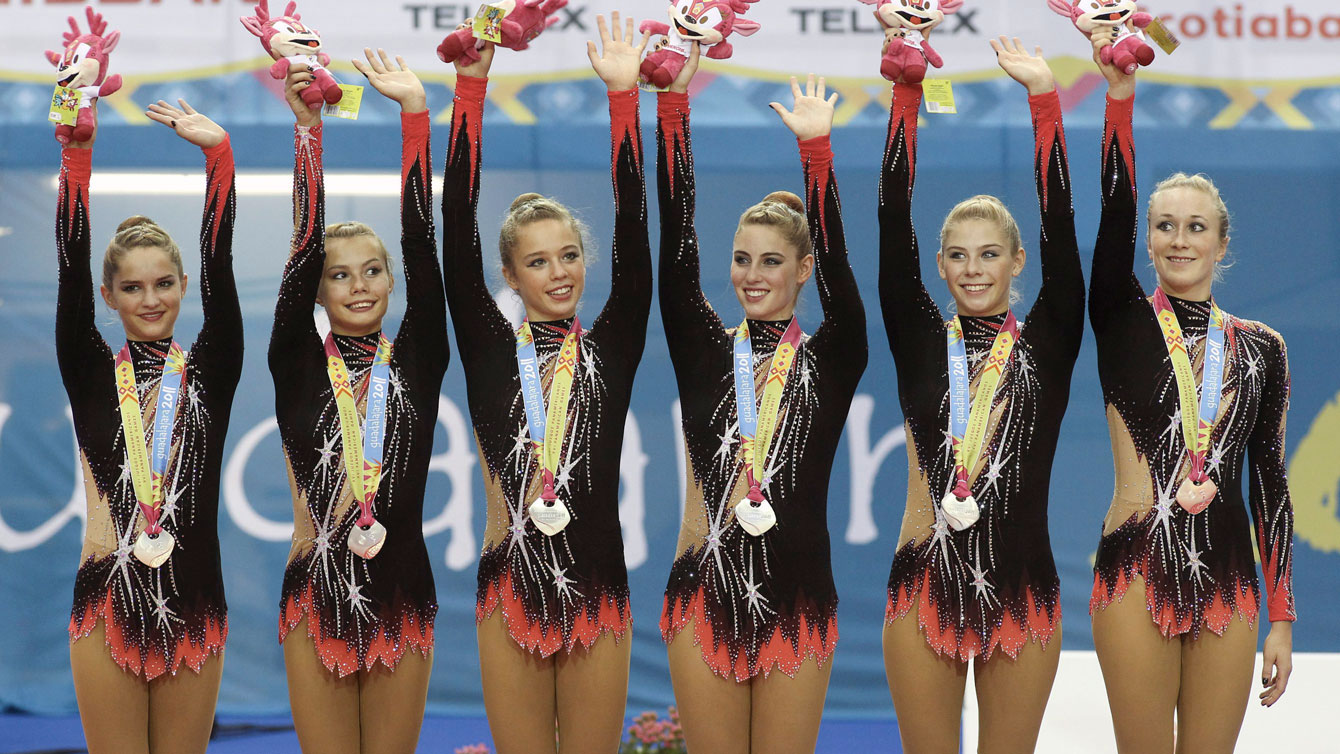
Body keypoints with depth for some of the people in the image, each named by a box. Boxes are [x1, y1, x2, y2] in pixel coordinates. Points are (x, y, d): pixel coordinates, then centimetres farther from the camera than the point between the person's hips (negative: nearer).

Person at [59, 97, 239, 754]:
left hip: (191, 604, 1)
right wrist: (77, 151, -14)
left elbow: (219, 268, -4)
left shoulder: (209, 373, 6)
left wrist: (217, 153, -14)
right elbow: (72, 268, -4)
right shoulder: (92, 374, 5)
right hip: (109, 599, -1)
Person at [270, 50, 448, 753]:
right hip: (318, 594, -1)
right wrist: (307, 129, -17)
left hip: (401, 600, 1)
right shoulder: (299, 365, 3)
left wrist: (415, 111, -10)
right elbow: (304, 245, -8)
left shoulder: (415, 360, 5)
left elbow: (422, 244, -3)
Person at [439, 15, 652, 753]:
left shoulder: (610, 349, 4)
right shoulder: (489, 351, 3)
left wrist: (623, 96, -11)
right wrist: (470, 88, -10)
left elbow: (633, 240, -5)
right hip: (512, 588, 0)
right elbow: (457, 238, -4)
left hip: (597, 590, 0)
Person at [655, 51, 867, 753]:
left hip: (796, 598, -1)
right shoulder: (705, 353, 6)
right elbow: (676, 253, -3)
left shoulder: (829, 360, 2)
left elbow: (837, 270, -13)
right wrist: (672, 104, -12)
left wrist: (817, 148, -25)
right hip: (706, 591, 1)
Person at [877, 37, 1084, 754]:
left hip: (1021, 590, 0)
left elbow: (1060, 234, -6)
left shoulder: (1045, 346, 3)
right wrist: (906, 93, -9)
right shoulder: (922, 342, 5)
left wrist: (1044, 97, -12)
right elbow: (894, 231, -3)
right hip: (927, 582, 0)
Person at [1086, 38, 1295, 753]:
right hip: (1139, 569, -2)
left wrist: (1282, 614, 6)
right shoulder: (1124, 321, 3)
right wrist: (1120, 93, -23)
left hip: (1228, 581, 2)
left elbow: (1270, 482, 9)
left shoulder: (1261, 347, 9)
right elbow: (1114, 215, -13)